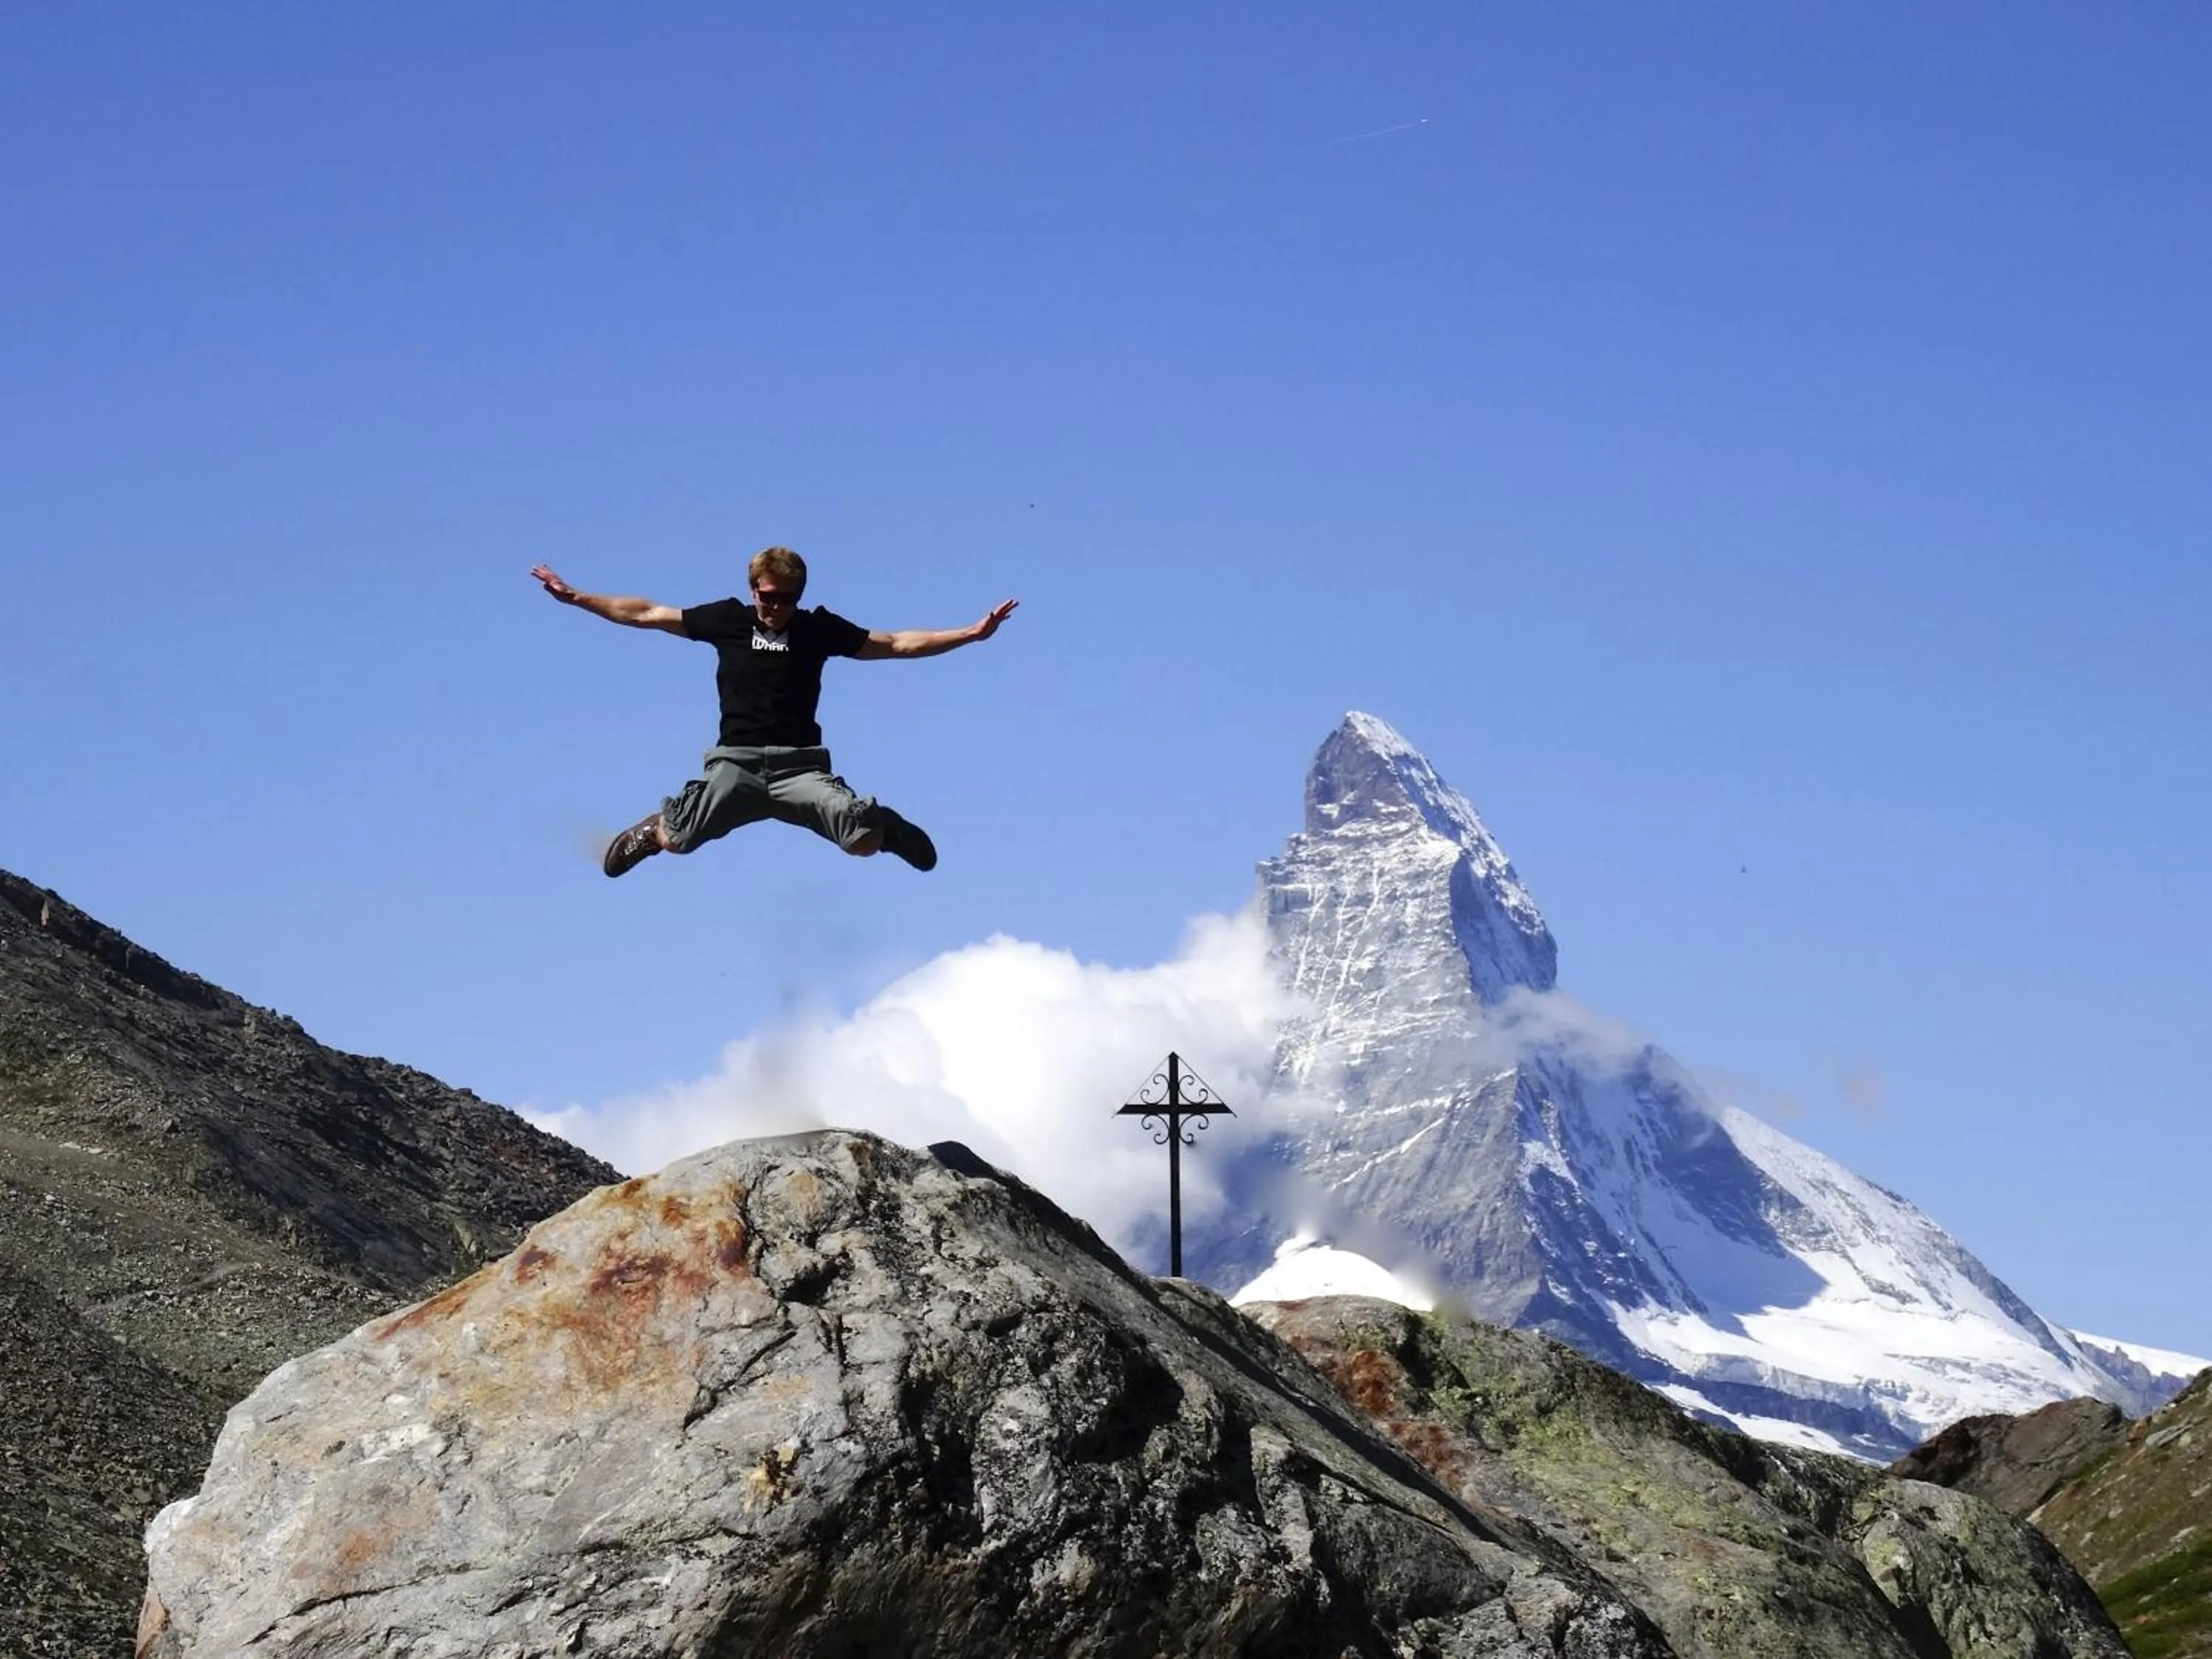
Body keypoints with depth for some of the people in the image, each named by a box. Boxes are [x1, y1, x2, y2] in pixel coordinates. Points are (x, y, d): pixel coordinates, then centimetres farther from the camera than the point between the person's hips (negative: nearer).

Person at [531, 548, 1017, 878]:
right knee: (678, 840, -23)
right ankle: (656, 828, 18)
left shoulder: (819, 628, 8)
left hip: (800, 765, 0)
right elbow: (647, 615, 14)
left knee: (865, 842, -22)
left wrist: (970, 634, 3)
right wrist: (576, 598, 11)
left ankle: (881, 823, 19)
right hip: (736, 761, 0)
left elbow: (895, 644, 10)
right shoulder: (728, 620, 9)